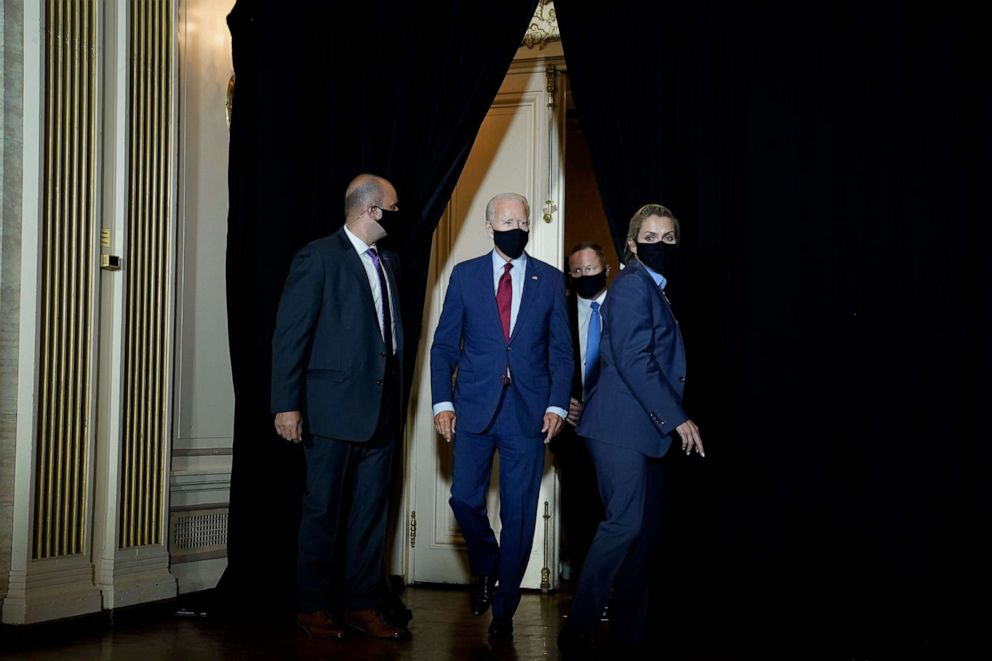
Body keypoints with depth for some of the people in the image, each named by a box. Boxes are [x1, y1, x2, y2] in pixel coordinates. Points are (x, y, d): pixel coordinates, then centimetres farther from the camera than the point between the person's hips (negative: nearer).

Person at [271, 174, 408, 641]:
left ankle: (359, 604, 16)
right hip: (334, 408, -6)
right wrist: (287, 405, -14)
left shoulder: (387, 262, 14)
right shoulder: (318, 257, -6)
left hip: (381, 410, 6)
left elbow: (392, 332, 15)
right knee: (324, 511, 3)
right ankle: (313, 606, 13)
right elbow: (289, 334, -9)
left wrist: (396, 395, 8)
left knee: (371, 512, 8)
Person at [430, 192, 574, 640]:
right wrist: (442, 402, -4)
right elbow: (444, 346, 6)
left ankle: (504, 608, 13)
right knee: (465, 498, -5)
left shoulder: (550, 280, 7)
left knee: (519, 514, 2)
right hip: (475, 407, 0)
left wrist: (557, 405, -3)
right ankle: (486, 569, 25)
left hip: (529, 412, 0)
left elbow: (561, 350, 8)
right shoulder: (465, 275, 6)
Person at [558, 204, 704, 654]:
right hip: (621, 427, -9)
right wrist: (676, 418, -17)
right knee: (625, 523, -13)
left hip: (642, 429, 10)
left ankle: (629, 632, 16)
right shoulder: (632, 283, -9)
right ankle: (579, 628, -6)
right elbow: (634, 360, -17)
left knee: (645, 531, 9)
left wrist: (672, 420, 13)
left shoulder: (653, 288, 20)